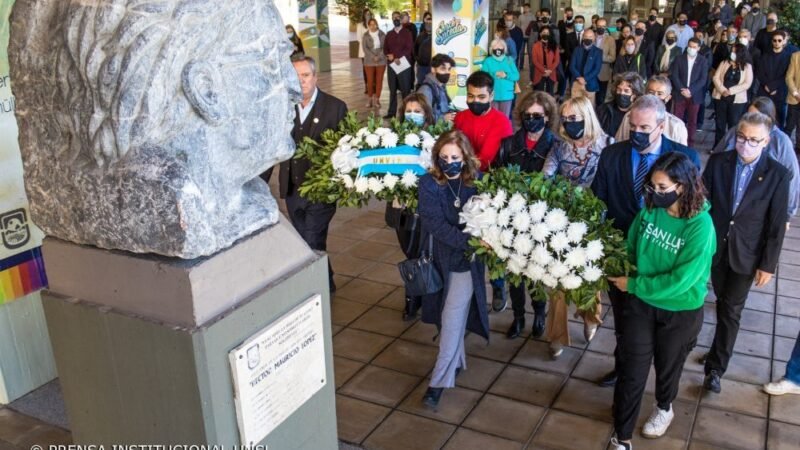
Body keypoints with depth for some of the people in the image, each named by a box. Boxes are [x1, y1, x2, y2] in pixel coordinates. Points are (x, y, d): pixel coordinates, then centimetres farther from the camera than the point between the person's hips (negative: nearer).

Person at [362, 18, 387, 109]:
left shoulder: (382, 35, 3)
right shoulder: (365, 36, 2)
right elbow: (364, 48, -6)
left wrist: (379, 56, -15)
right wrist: (373, 57, -17)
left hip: (381, 61, 1)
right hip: (369, 61, -1)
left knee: (379, 80, 2)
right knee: (370, 81, -2)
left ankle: (377, 99, 9)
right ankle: (370, 99, 11)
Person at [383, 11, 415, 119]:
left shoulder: (407, 33, 2)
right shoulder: (389, 34, 15)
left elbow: (409, 49, -8)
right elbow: (385, 49, 11)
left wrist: (395, 56, -14)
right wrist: (392, 58, -8)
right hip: (391, 65, 4)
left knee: (405, 90, -3)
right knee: (392, 90, 7)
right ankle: (391, 112, 12)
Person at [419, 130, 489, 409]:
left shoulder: (477, 181, -7)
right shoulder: (429, 184, -10)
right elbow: (434, 223, -19)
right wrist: (469, 241, -27)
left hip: (467, 263, -1)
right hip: (440, 261, 1)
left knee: (452, 320, -3)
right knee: (449, 318, 18)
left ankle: (440, 382, 5)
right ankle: (457, 362, 42)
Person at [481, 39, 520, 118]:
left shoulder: (509, 60, 5)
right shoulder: (488, 61, 0)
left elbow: (516, 76, 0)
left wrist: (506, 75, -17)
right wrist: (494, 75, -21)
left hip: (506, 95, 2)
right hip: (492, 95, -2)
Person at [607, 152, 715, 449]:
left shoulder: (701, 227, -25)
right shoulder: (649, 209, -12)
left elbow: (680, 280, -26)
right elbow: (630, 247, 5)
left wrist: (633, 285, -20)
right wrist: (621, 274, -9)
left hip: (680, 312, -3)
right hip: (640, 303, 3)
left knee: (667, 365, 22)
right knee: (632, 370, 6)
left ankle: (664, 408, 53)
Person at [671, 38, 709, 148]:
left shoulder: (703, 61, 1)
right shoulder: (679, 59, 4)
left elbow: (703, 79, -5)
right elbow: (674, 76, -1)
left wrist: (691, 90, -16)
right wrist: (682, 90, -14)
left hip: (694, 96, -1)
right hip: (680, 94, 1)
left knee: (692, 121, 5)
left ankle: (690, 143, 12)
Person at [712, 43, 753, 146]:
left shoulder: (747, 66, -1)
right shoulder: (724, 63, 5)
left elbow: (747, 84, -8)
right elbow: (716, 78, -2)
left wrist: (731, 91, -18)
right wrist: (723, 90, -17)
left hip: (737, 100, -2)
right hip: (721, 97, 2)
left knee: (733, 124, 3)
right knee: (720, 123, 8)